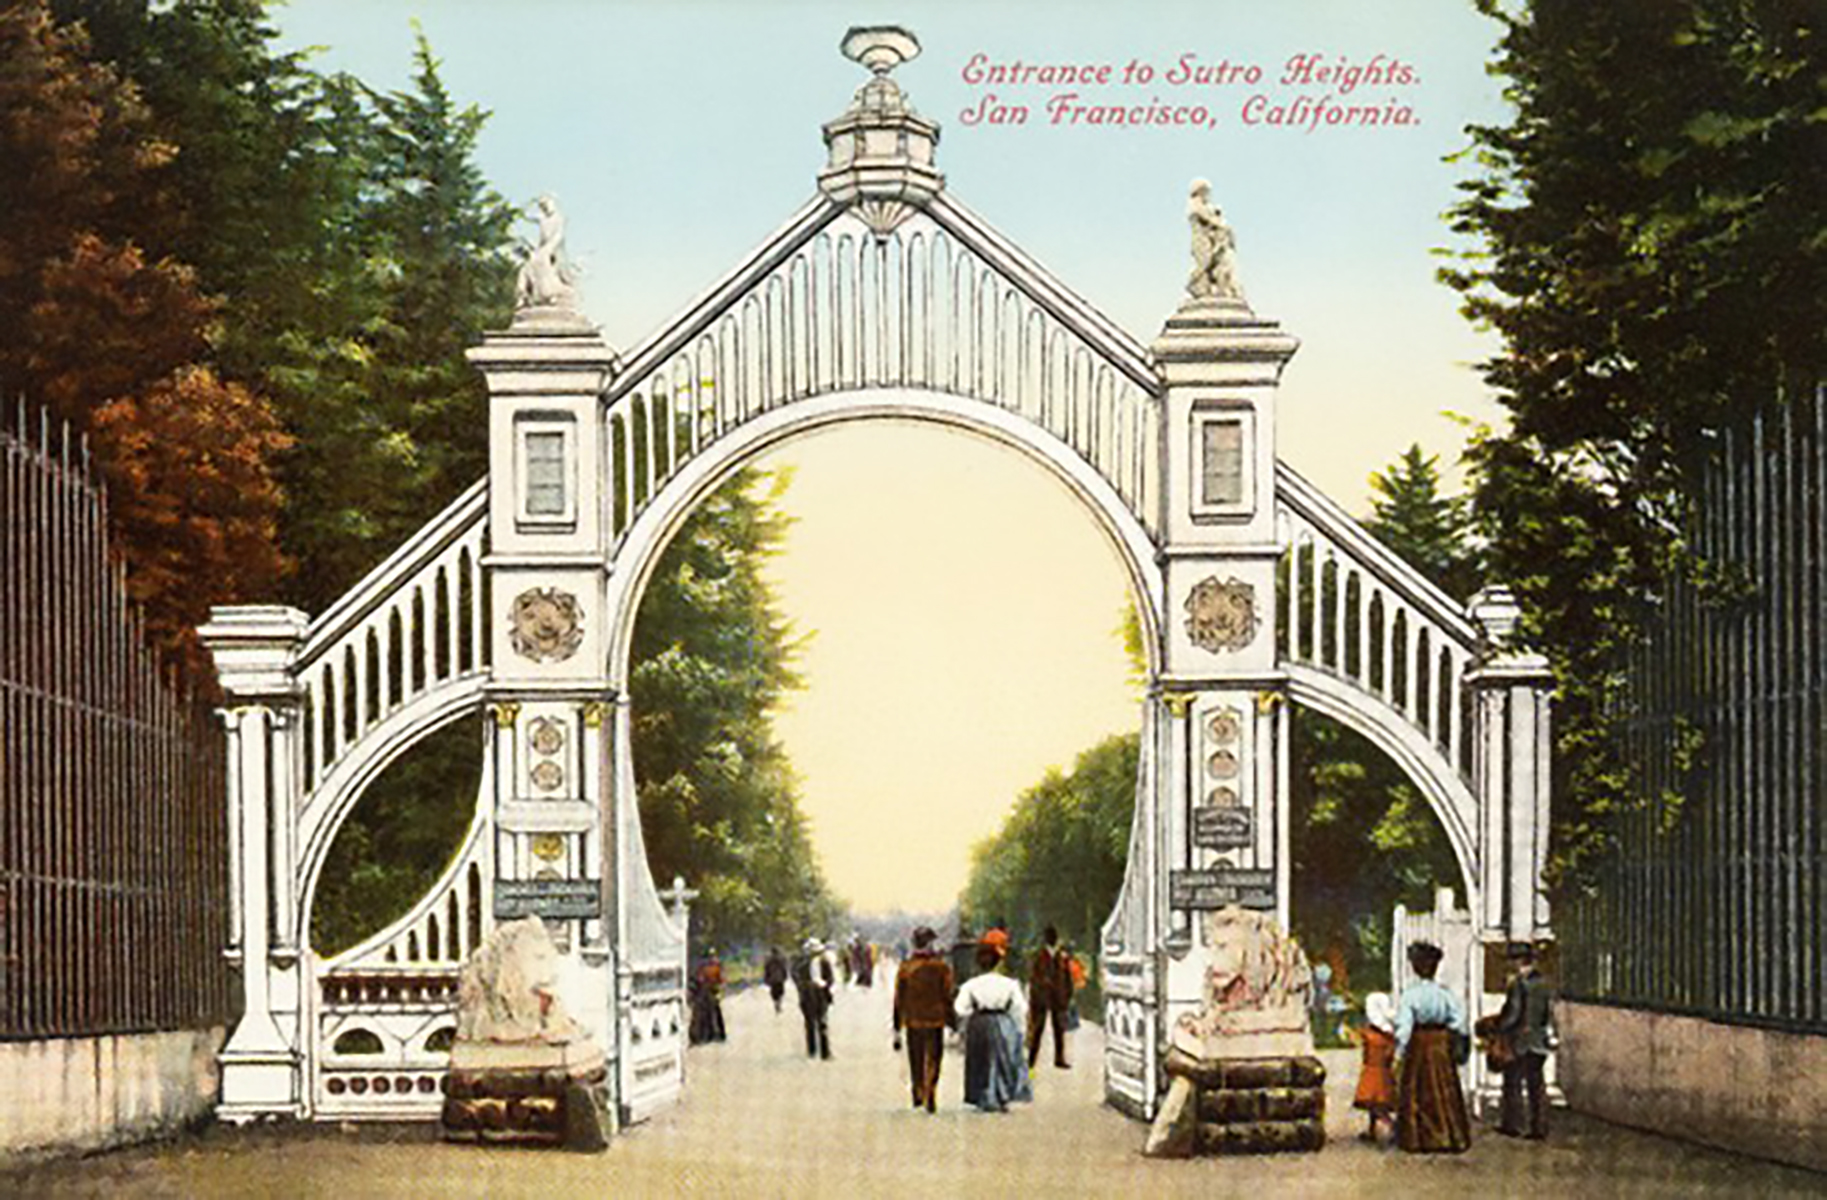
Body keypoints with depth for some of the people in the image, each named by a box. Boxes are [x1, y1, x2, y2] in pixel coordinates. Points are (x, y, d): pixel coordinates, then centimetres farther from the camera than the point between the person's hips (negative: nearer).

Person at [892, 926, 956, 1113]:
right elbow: (947, 998, -5)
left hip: (913, 1022, 1)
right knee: (933, 1061, 5)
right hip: (935, 1022, -1)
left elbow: (899, 1001, -1)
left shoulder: (905, 968, -4)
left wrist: (897, 1029, 5)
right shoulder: (942, 967, -7)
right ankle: (930, 1097, -9)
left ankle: (918, 1095, 24)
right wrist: (952, 1022, 4)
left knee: (916, 1061, 16)